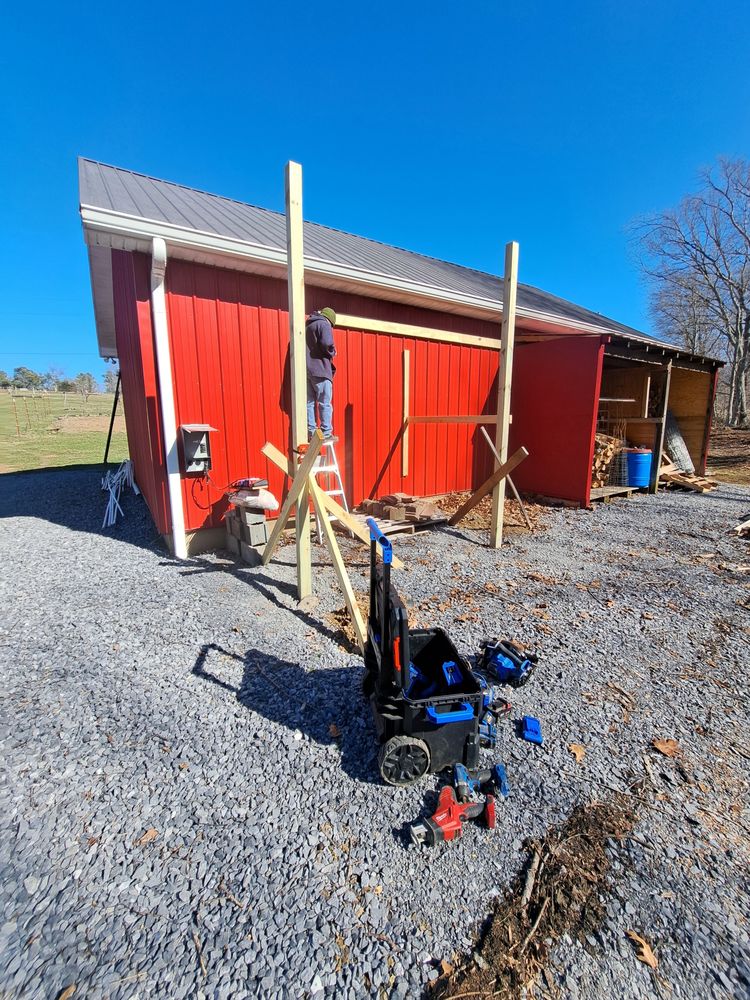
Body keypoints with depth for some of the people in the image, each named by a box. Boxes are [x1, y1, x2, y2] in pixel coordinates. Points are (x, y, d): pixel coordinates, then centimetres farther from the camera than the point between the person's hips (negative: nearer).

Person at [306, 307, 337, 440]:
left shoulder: (308, 326, 23)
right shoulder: (324, 324, -2)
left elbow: (311, 346, 18)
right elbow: (327, 343, -18)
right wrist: (332, 354, 0)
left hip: (306, 369, 7)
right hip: (319, 368, -7)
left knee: (309, 402, 8)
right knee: (325, 403, -3)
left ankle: (311, 433, 9)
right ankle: (326, 434, -3)